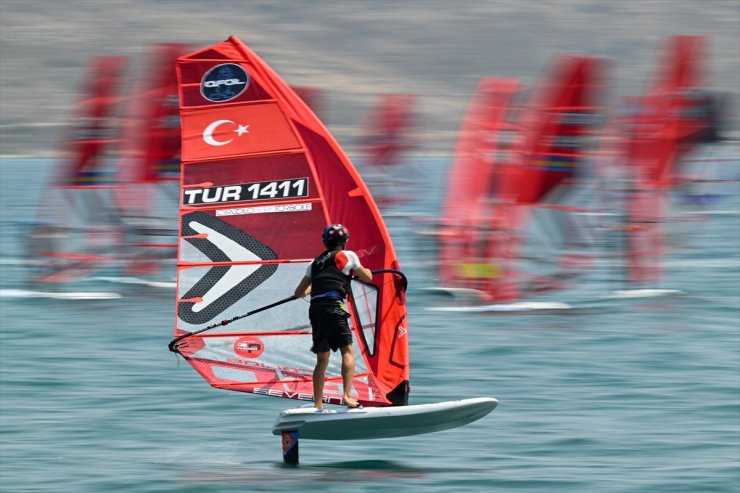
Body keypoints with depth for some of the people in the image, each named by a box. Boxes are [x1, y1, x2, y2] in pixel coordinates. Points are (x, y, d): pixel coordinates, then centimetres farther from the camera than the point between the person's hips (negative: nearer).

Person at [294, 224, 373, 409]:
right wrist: (365, 270, 46)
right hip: (333, 306, -6)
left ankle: (318, 405, 9)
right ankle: (347, 395, -25)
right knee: (347, 351, -8)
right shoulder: (347, 255, 10)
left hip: (315, 309, 6)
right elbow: (367, 277, 22)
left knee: (322, 359, 11)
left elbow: (299, 293, 27)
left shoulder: (316, 262, 24)